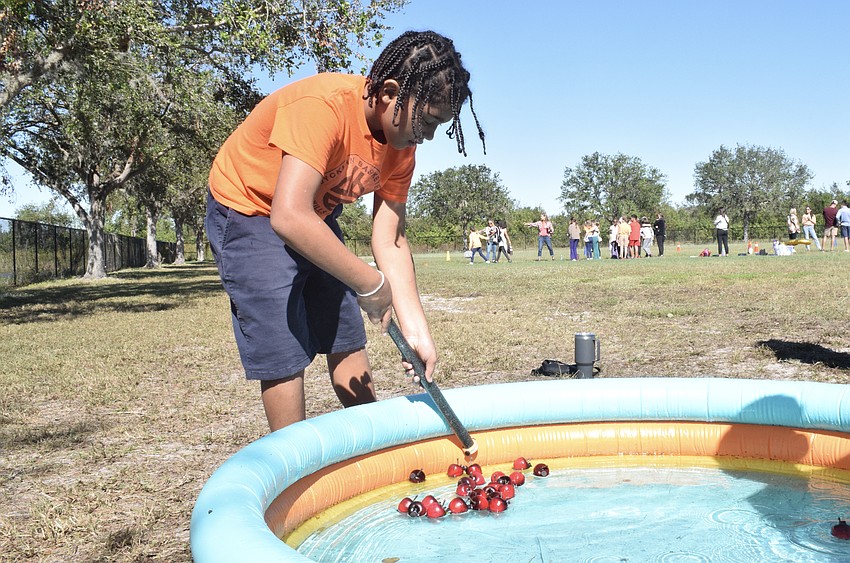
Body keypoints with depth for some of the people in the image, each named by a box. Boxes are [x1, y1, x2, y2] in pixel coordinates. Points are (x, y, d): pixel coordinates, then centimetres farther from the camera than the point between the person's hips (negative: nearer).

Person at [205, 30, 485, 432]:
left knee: (347, 339, 10)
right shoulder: (324, 105, -35)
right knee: (284, 355, -10)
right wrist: (370, 284, -36)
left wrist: (415, 328, -18)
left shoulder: (402, 143, -10)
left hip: (314, 217, 7)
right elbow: (289, 217, -44)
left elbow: (390, 238, -10)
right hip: (247, 212, -7)